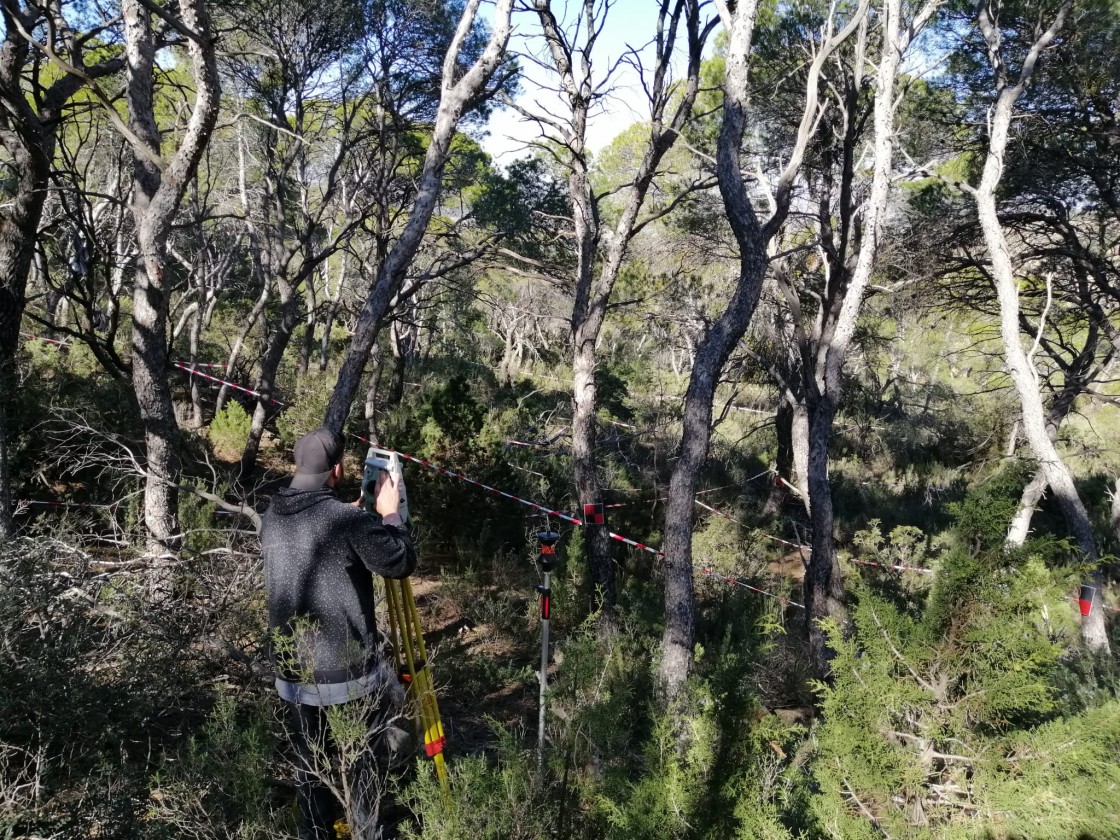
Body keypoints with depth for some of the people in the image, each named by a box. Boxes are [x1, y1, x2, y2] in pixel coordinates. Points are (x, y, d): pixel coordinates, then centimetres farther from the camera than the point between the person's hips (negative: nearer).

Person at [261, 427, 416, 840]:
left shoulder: (271, 519, 3)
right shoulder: (346, 519, -18)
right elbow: (401, 562, -13)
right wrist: (390, 514, 0)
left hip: (293, 673, 6)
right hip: (348, 671, -5)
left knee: (309, 767, 16)